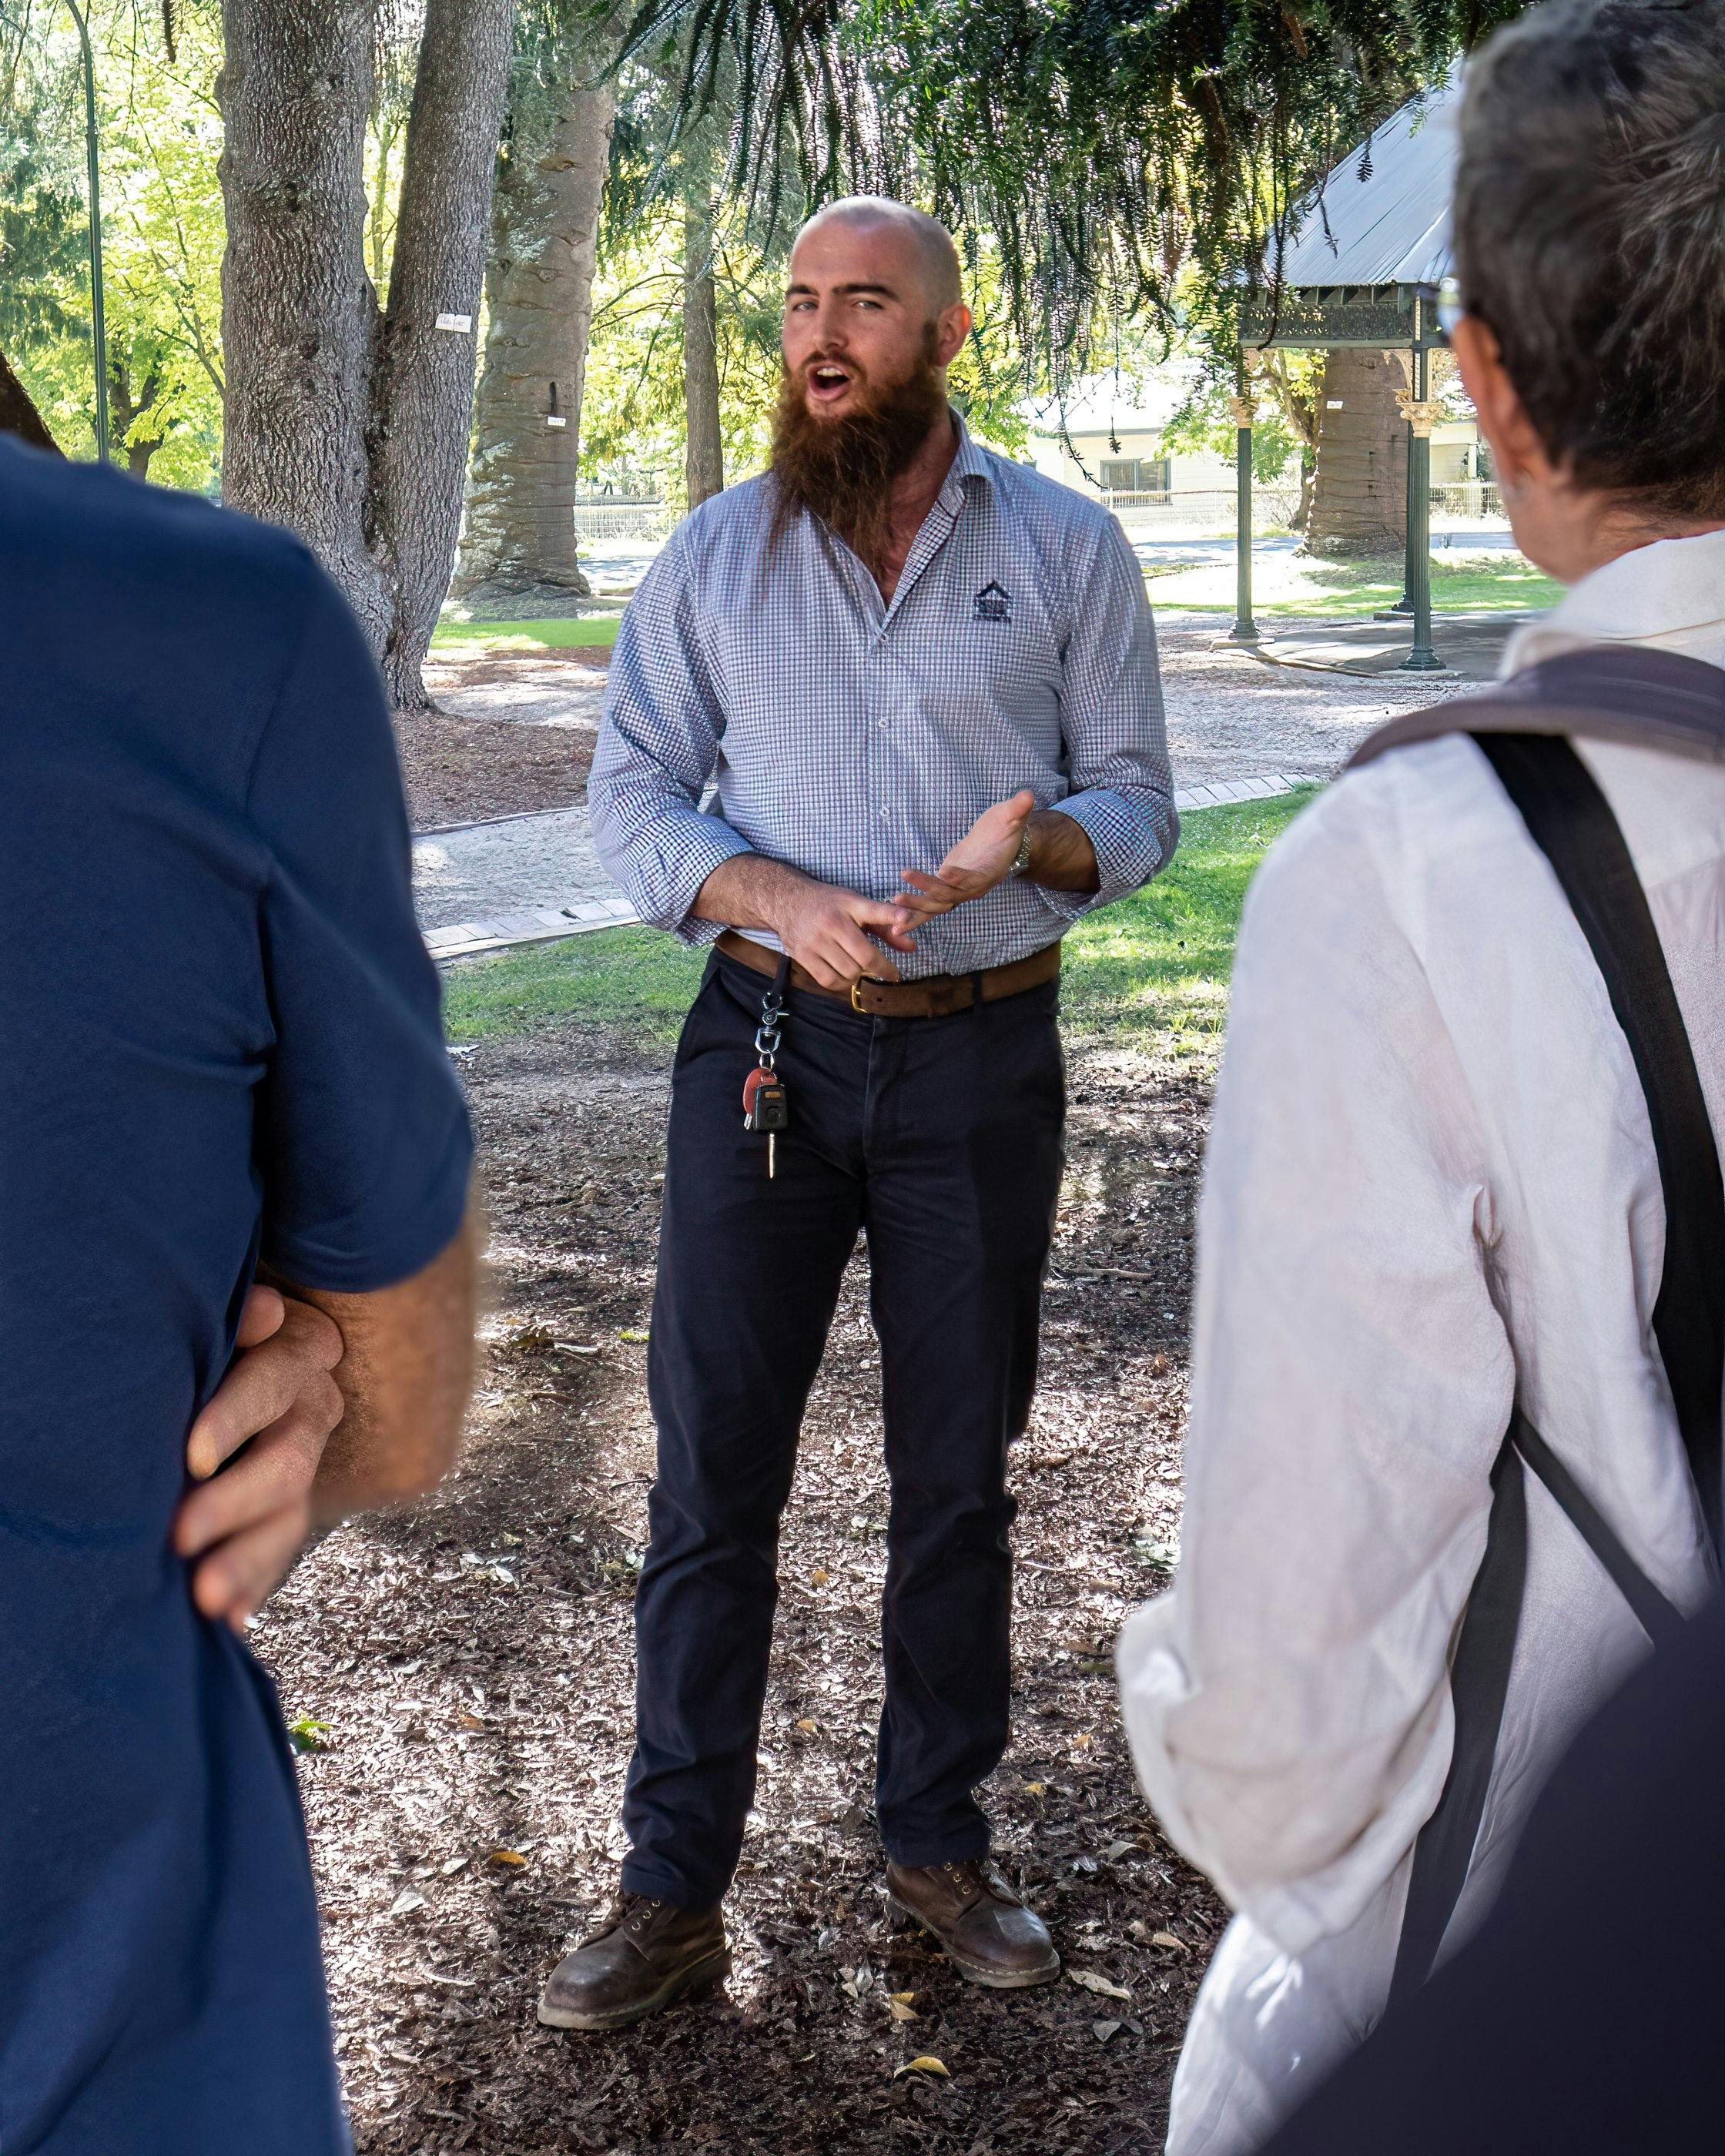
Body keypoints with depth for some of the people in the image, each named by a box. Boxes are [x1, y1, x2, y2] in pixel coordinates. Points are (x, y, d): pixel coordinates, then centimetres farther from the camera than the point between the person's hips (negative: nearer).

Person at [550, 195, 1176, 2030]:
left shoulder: (1065, 550, 2)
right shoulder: (715, 553, 4)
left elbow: (1136, 798, 4)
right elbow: (629, 791, 2)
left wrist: (1034, 839, -20)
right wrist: (774, 897, -17)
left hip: (984, 1059, 0)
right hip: (766, 1047, 0)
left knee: (958, 1475, 11)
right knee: (712, 1468, 1)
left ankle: (939, 1841, 28)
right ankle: (673, 1888, 13)